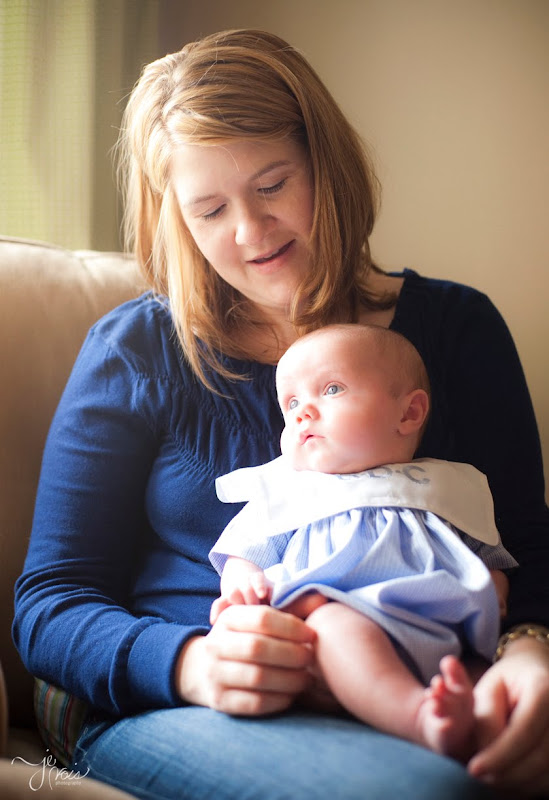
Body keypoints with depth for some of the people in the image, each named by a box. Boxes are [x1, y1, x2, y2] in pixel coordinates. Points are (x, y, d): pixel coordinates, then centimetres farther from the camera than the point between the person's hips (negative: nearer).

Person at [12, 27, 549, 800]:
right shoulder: (133, 351, 5)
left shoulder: (456, 329, 10)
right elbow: (48, 606, 2)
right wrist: (189, 663, -20)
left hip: (410, 706, 4)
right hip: (174, 715, -3)